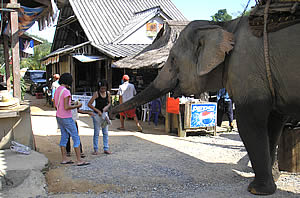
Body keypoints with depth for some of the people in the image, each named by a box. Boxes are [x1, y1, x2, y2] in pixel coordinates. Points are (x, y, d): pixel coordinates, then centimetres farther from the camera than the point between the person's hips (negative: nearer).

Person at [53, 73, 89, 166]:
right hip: (66, 118, -9)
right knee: (76, 138, -2)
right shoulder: (66, 91, -21)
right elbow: (66, 107, -25)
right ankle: (79, 160, -2)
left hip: (59, 117, 9)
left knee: (64, 137, 15)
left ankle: (64, 158, 17)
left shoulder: (57, 90, 7)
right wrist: (77, 106, -12)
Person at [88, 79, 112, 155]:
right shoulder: (96, 93, -12)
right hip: (97, 115, -4)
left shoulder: (108, 93, 1)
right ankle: (95, 149, 10)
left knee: (106, 132, 8)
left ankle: (106, 148, 16)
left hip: (105, 114, 4)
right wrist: (97, 110, -16)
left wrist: (107, 107, -8)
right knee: (96, 132, 2)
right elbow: (89, 104, -14)